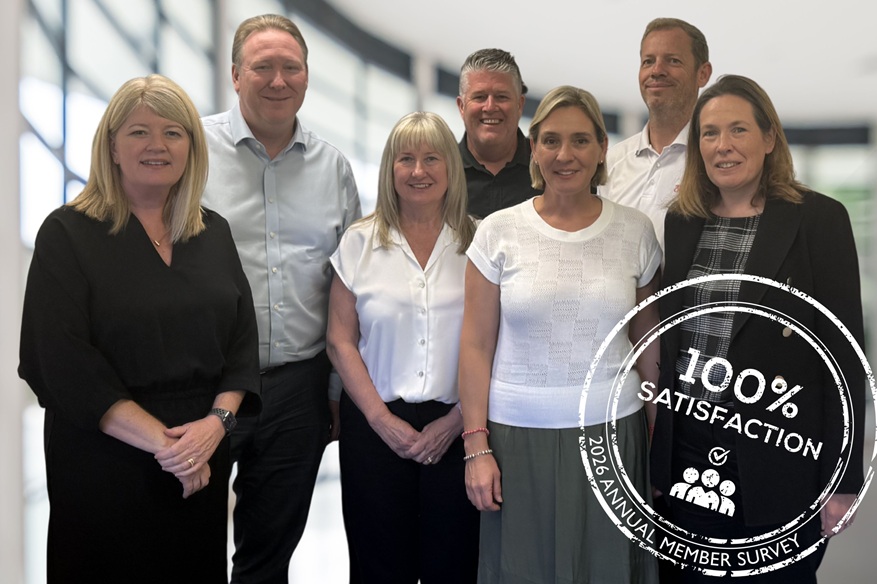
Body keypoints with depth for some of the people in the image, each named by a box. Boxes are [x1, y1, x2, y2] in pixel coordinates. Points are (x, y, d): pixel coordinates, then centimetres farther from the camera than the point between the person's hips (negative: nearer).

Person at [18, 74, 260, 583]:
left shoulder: (214, 233, 8)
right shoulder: (69, 234, -6)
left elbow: (243, 340, 5)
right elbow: (63, 361, -14)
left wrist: (217, 421, -12)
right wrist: (161, 441, -18)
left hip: (204, 463, 4)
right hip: (103, 463, -4)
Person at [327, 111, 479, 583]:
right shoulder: (359, 243, 3)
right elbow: (341, 341, 1)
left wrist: (455, 421, -7)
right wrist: (382, 419, -7)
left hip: (456, 429, 0)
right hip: (375, 426, 0)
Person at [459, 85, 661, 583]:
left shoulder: (636, 230, 2)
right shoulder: (499, 231, -2)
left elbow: (649, 342, 8)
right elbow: (477, 346, 0)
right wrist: (477, 447, -4)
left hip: (612, 433, 1)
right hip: (518, 437, 0)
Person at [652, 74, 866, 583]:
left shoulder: (819, 219, -6)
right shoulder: (681, 221, 6)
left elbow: (844, 352, -8)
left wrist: (843, 479, -9)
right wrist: (660, 451, 8)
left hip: (780, 457, -4)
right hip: (689, 444, 4)